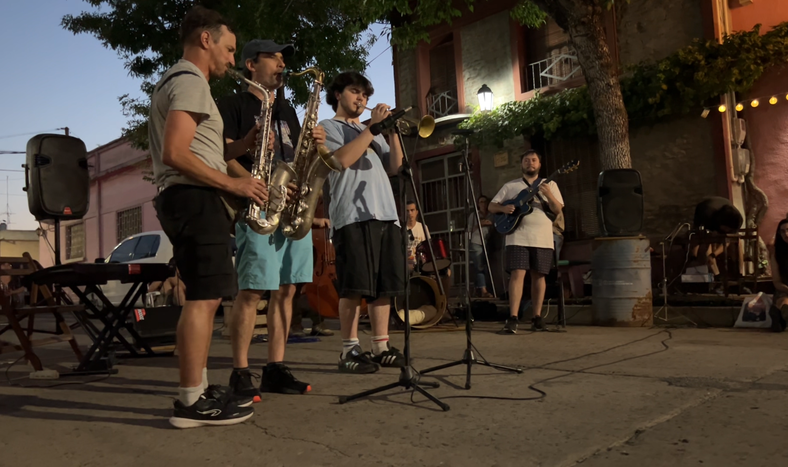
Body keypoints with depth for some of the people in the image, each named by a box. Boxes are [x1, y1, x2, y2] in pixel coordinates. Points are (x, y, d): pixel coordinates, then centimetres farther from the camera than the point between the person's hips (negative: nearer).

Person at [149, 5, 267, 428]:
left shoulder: (174, 81, 25)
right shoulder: (190, 81, -8)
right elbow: (174, 154, -21)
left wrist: (245, 144, 13)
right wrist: (233, 183, -16)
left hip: (186, 199, 11)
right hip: (194, 198, -11)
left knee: (205, 296, 12)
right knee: (205, 297, -12)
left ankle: (198, 388, 18)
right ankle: (191, 402, -8)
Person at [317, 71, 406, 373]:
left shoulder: (372, 132, 27)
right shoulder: (328, 127, 9)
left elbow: (394, 166, 15)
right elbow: (343, 159, -10)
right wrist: (373, 127, -6)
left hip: (386, 214, 6)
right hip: (353, 215, -6)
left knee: (385, 285, 4)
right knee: (354, 286, -10)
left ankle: (381, 346, 11)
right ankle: (349, 350, -2)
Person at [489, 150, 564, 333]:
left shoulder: (550, 185, 11)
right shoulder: (510, 186, 11)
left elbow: (558, 210, 1)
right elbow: (491, 206, 11)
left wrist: (548, 195, -17)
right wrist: (503, 208, -11)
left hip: (543, 239, 1)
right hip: (518, 238, -1)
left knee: (538, 276, 5)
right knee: (517, 274, -12)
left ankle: (537, 317, 15)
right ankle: (512, 318, -14)